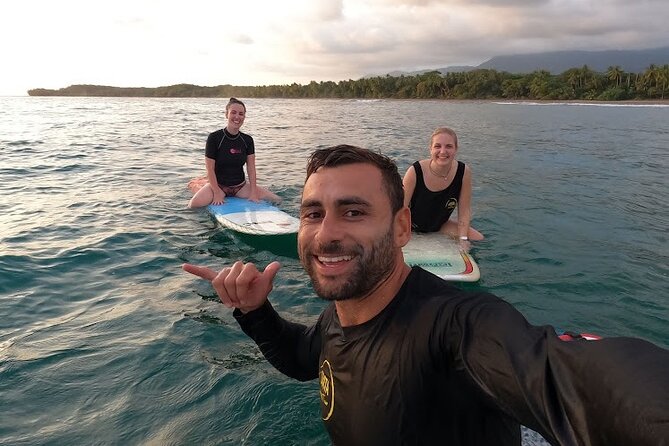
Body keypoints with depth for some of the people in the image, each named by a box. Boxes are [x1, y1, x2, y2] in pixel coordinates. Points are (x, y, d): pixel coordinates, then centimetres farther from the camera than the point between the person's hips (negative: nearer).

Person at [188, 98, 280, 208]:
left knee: (276, 200, -9)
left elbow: (251, 168, -2)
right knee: (194, 204, -29)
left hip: (240, 186, 3)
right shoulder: (214, 138, -11)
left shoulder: (247, 140, 1)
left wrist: (253, 193, -10)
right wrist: (217, 193, -16)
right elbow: (210, 168, -12)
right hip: (219, 185, -3)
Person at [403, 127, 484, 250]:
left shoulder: (464, 172, -18)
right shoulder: (415, 171, -26)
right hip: (411, 226, -3)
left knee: (479, 239, -11)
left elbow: (464, 211, -10)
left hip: (439, 226, 3)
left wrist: (463, 239, -18)